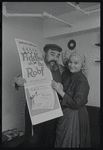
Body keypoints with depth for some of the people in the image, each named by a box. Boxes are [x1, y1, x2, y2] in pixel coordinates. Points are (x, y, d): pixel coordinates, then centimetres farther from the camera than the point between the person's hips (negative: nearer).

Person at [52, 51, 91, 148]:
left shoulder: (82, 81, -21)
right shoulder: (65, 74, -2)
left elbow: (76, 104, -24)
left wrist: (60, 91, -25)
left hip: (75, 117, -6)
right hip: (63, 113, 6)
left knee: (69, 143, 12)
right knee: (60, 141, 21)